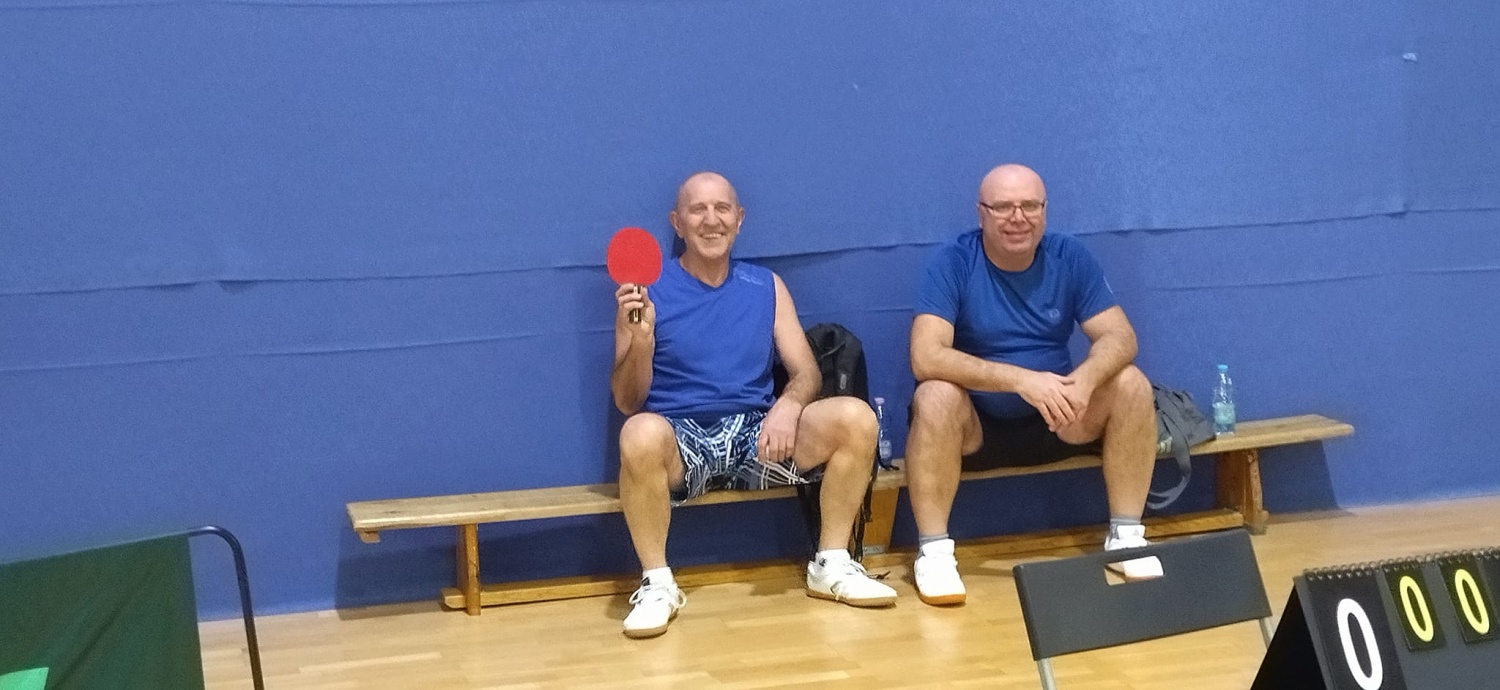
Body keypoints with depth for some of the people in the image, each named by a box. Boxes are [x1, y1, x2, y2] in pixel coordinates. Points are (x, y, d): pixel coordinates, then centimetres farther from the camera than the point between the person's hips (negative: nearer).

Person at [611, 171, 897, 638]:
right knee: (642, 434, -38)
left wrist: (789, 404, -15)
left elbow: (807, 373, 8)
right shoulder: (647, 290, 2)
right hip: (681, 442, -3)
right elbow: (627, 402, -1)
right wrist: (639, 340, -20)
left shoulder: (766, 287, 13)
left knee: (855, 417, -21)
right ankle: (657, 584, -19)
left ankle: (831, 565, -5)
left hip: (758, 435, 3)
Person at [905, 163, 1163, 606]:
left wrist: (1085, 378, -32)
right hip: (975, 425, -3)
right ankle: (933, 550, -25)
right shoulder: (951, 263, -14)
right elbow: (926, 357, -26)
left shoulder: (1070, 257, -3)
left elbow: (1119, 337, -8)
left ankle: (1126, 535, -9)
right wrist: (1020, 379, -37)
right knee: (936, 396, -34)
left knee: (1131, 384, -19)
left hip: (1054, 422, 3)